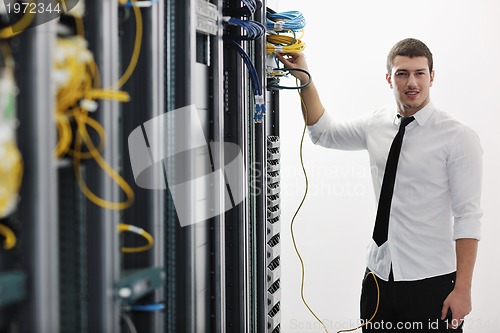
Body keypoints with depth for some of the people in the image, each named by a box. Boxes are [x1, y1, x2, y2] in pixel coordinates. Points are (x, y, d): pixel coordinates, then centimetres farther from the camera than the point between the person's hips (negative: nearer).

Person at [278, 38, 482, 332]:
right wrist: (304, 78, 9)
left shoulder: (459, 137, -9)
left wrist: (463, 289, -17)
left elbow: (468, 217, -12)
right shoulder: (376, 125, 6)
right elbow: (324, 132, 22)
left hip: (432, 283, -5)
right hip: (379, 276, 5)